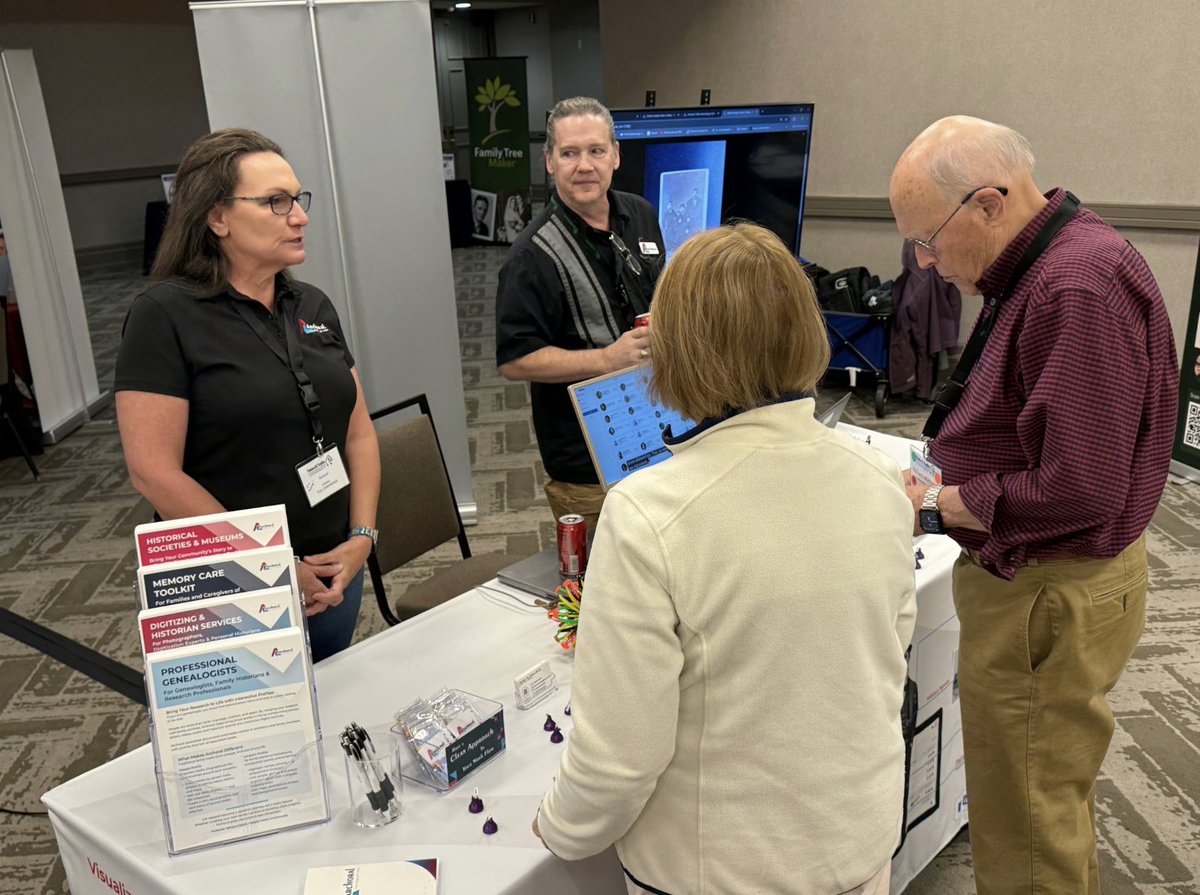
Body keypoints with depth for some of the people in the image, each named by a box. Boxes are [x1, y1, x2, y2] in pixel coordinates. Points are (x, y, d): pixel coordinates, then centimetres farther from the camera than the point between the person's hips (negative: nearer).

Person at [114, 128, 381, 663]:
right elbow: (154, 473, -17)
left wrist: (361, 538, -4)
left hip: (333, 573, 6)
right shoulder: (165, 314, -12)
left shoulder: (313, 306, 6)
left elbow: (358, 432, 9)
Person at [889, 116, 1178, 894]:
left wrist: (933, 506, -17)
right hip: (1031, 577, 10)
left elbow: (1076, 490, -27)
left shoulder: (1079, 289, -25)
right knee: (1052, 797, 27)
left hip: (1052, 596, -10)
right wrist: (940, 476, 3)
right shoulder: (1044, 266, 7)